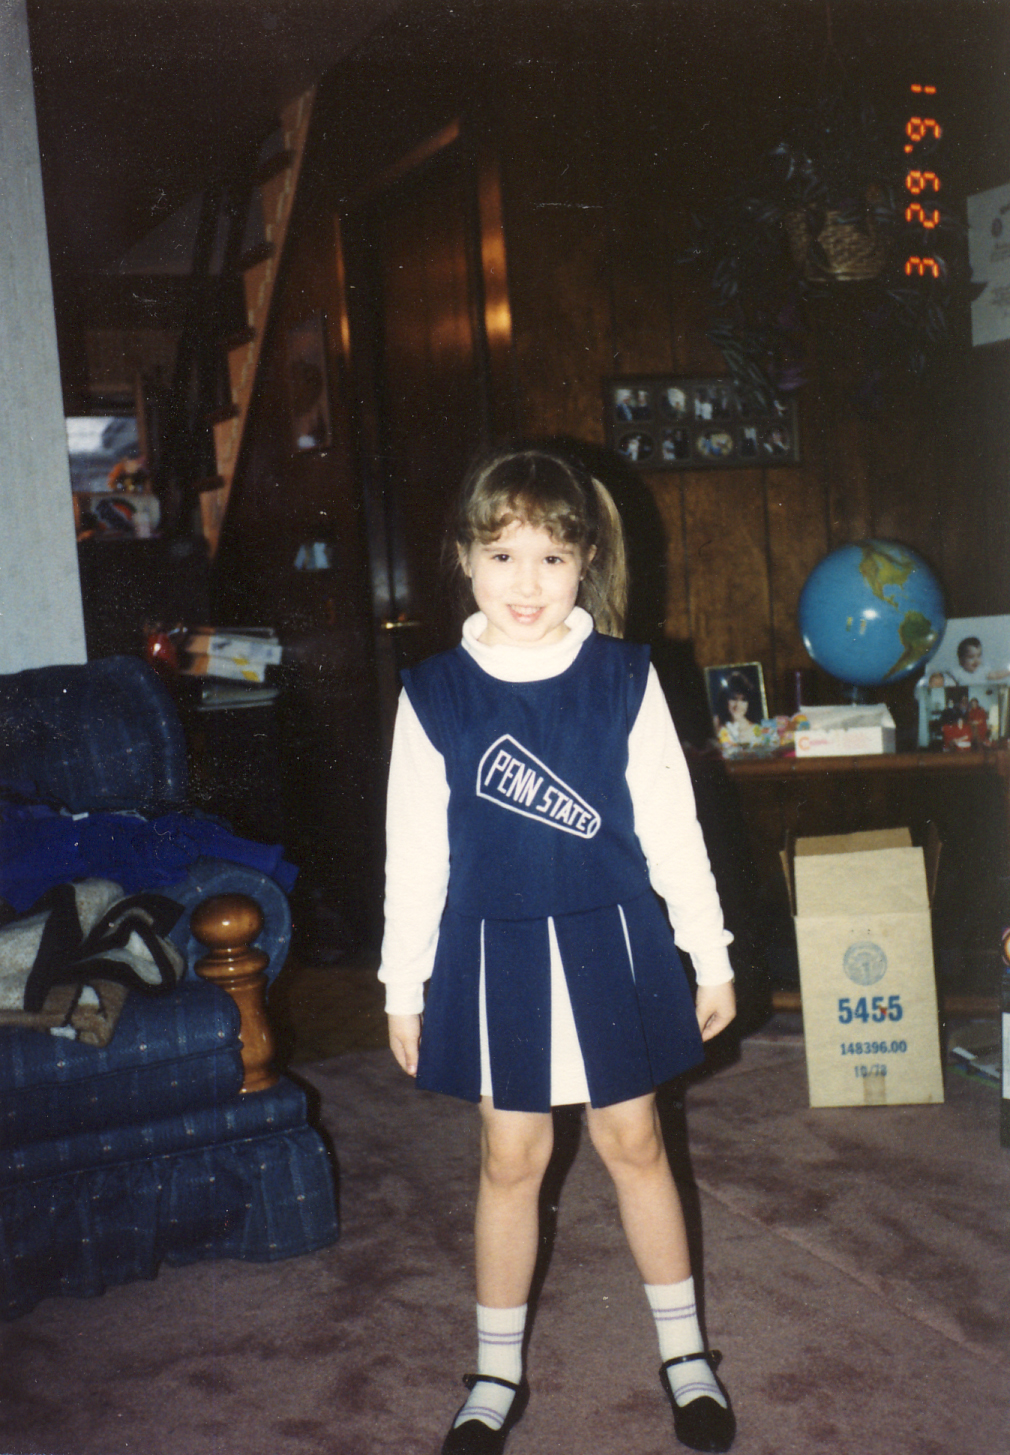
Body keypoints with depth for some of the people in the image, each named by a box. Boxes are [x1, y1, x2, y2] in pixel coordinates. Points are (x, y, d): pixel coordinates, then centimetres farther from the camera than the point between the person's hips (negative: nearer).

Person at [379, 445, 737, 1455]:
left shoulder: (625, 680, -6)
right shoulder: (434, 697, -6)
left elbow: (670, 827, 0)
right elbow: (414, 851, -1)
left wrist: (711, 958, 3)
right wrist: (404, 988, 2)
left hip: (611, 946, 0)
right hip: (496, 956, 0)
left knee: (633, 1144, 12)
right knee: (510, 1158, 11)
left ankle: (686, 1354, 31)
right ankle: (497, 1373, 29)